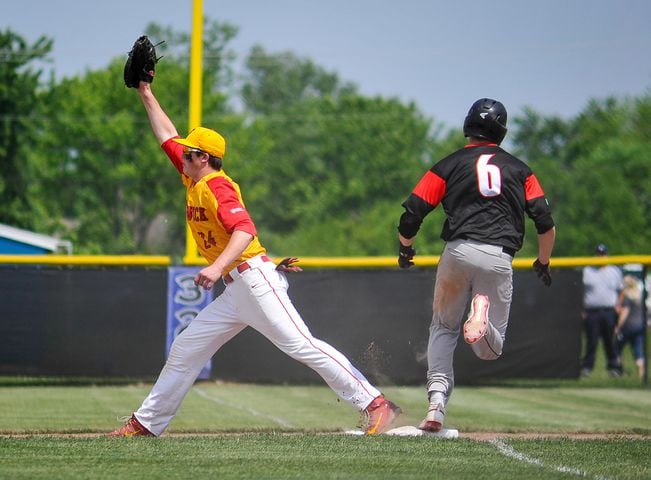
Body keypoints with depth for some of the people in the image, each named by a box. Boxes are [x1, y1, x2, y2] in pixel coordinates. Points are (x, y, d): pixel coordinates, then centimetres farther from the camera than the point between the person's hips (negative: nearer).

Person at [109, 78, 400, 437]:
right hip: (235, 292, 10)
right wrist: (146, 95, 31)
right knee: (184, 352, 12)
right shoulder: (195, 182, 16)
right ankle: (146, 423, 20)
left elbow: (244, 229, -28)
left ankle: (374, 404, -19)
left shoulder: (216, 187, -11)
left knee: (301, 346, -17)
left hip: (255, 279, -10)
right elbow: (168, 137, 29)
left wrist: (218, 267, -41)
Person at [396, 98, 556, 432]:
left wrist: (405, 249, 24)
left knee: (443, 329, 17)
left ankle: (436, 403, -4)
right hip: (499, 259, 0)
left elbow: (411, 214, 5)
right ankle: (483, 310, -26)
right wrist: (543, 263, 26)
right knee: (490, 350, 9)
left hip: (458, 252, 0)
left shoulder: (449, 165, 12)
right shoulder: (519, 169, 17)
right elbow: (546, 225, 10)